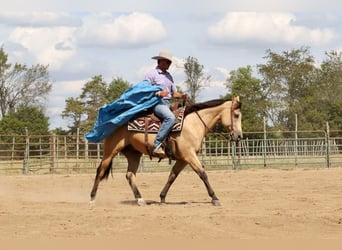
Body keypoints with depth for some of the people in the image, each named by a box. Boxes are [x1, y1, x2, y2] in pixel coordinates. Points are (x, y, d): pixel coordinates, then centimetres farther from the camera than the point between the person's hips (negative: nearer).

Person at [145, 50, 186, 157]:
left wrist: (181, 96, 1)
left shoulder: (169, 76, 21)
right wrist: (159, 93, -18)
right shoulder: (151, 74, -1)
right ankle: (157, 145, -36)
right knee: (170, 118, -34)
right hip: (157, 103, -8)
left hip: (168, 103, 9)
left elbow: (174, 93, 24)